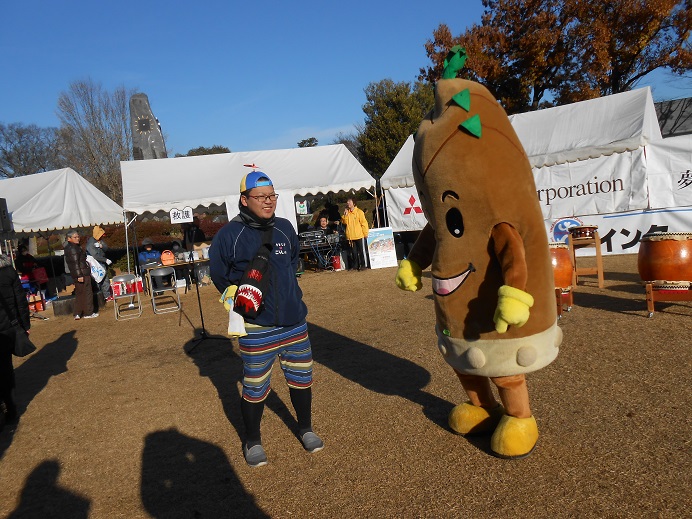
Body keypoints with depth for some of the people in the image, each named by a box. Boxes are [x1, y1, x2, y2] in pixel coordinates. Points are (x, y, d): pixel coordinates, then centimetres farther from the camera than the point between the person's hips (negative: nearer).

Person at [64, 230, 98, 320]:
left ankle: (77, 313, 16)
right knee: (87, 293, -1)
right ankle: (88, 313, 5)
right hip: (82, 274, -10)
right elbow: (75, 263, -22)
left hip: (76, 275, 10)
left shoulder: (68, 248, 15)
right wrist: (79, 275, -24)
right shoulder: (73, 248, -17)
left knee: (79, 294, 15)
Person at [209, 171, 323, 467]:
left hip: (294, 320, 5)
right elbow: (218, 274, 4)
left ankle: (305, 429, 36)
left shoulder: (284, 228, 5)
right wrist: (234, 295, -1)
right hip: (256, 326, -4)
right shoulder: (229, 234, -9)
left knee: (301, 376, 14)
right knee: (255, 386, 4)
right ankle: (252, 441, 28)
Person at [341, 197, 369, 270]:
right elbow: (344, 222, 4)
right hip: (350, 236, 4)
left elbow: (364, 223, -5)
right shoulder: (347, 212, 10)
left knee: (361, 251, 3)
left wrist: (365, 234, -8)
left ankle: (363, 265, 11)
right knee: (353, 252, 10)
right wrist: (345, 214, -9)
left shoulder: (359, 212, -5)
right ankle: (355, 265, 18)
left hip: (359, 235, -4)